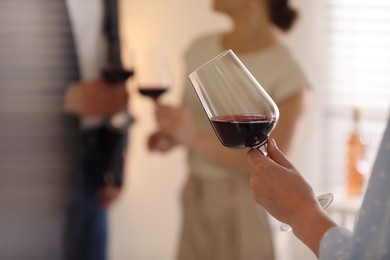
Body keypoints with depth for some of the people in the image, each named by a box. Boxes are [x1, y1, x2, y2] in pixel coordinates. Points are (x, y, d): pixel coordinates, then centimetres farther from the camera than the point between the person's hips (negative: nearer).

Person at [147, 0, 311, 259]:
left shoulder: (288, 76, -15)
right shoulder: (201, 48, 3)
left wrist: (195, 139, -25)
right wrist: (169, 135, -7)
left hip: (240, 211, -5)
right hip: (194, 202, 5)